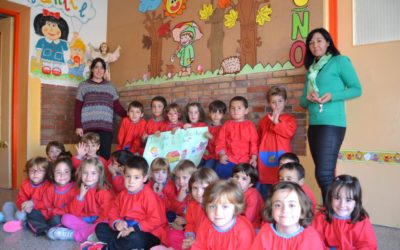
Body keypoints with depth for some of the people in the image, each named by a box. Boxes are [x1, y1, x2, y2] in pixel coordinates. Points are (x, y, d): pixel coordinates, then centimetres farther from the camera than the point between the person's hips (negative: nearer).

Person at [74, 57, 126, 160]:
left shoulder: (110, 87, 16)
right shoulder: (83, 86, 12)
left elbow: (117, 106, 11)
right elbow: (78, 108, 8)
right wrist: (78, 126, -1)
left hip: (106, 127, 1)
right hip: (89, 127, -1)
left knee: (105, 155, -5)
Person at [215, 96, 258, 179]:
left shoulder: (250, 125, 3)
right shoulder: (227, 125, 6)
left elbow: (254, 143, 2)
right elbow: (221, 141, 5)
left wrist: (254, 158, -6)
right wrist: (222, 155, -7)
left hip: (245, 160, 0)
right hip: (229, 159, 1)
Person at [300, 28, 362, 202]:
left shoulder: (340, 61, 1)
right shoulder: (311, 69, 19)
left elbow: (357, 89, -3)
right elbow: (302, 101, 18)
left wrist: (332, 96, -16)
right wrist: (308, 97, -5)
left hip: (332, 124, -7)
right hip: (313, 125, 7)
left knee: (324, 174, -13)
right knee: (325, 174, 11)